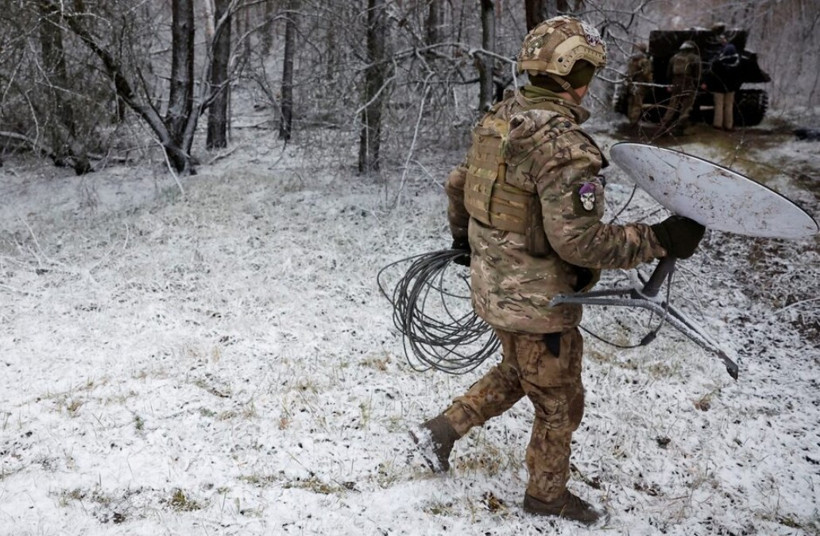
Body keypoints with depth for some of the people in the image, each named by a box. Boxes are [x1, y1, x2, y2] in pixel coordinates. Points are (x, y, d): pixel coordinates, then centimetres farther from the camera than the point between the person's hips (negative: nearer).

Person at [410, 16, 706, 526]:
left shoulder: (499, 118, 1)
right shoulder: (564, 145, -26)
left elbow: (457, 184, 14)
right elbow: (578, 240, -30)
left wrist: (462, 237, 32)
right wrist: (657, 239, -23)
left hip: (495, 286, 8)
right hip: (539, 301, -8)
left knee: (516, 375, 31)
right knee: (560, 403, 15)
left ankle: (441, 429, 31)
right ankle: (547, 493, 35)